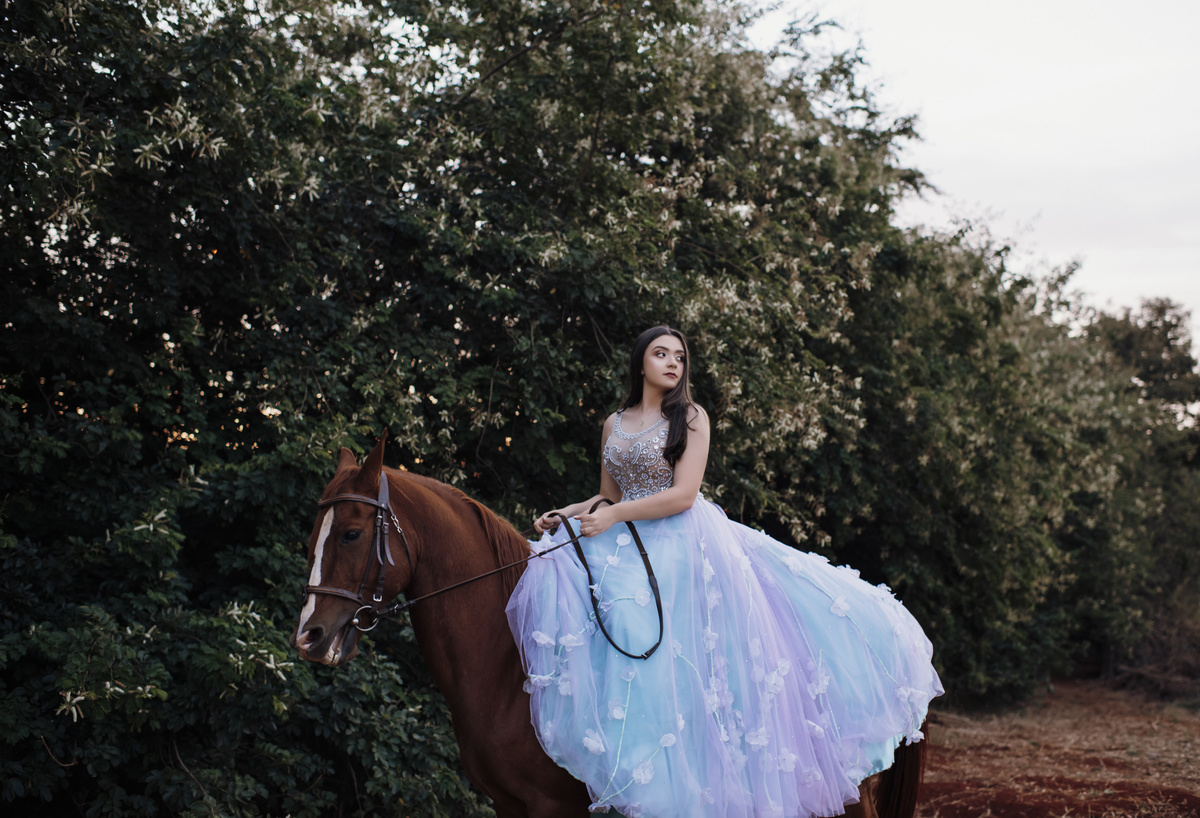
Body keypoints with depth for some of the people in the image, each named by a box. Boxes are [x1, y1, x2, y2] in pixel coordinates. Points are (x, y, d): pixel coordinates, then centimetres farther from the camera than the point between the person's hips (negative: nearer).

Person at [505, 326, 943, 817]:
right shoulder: (614, 425, 13)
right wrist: (566, 514, 3)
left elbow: (682, 495, -11)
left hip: (686, 550, -5)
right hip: (629, 555, 5)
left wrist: (615, 516, -16)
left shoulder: (691, 419, -1)